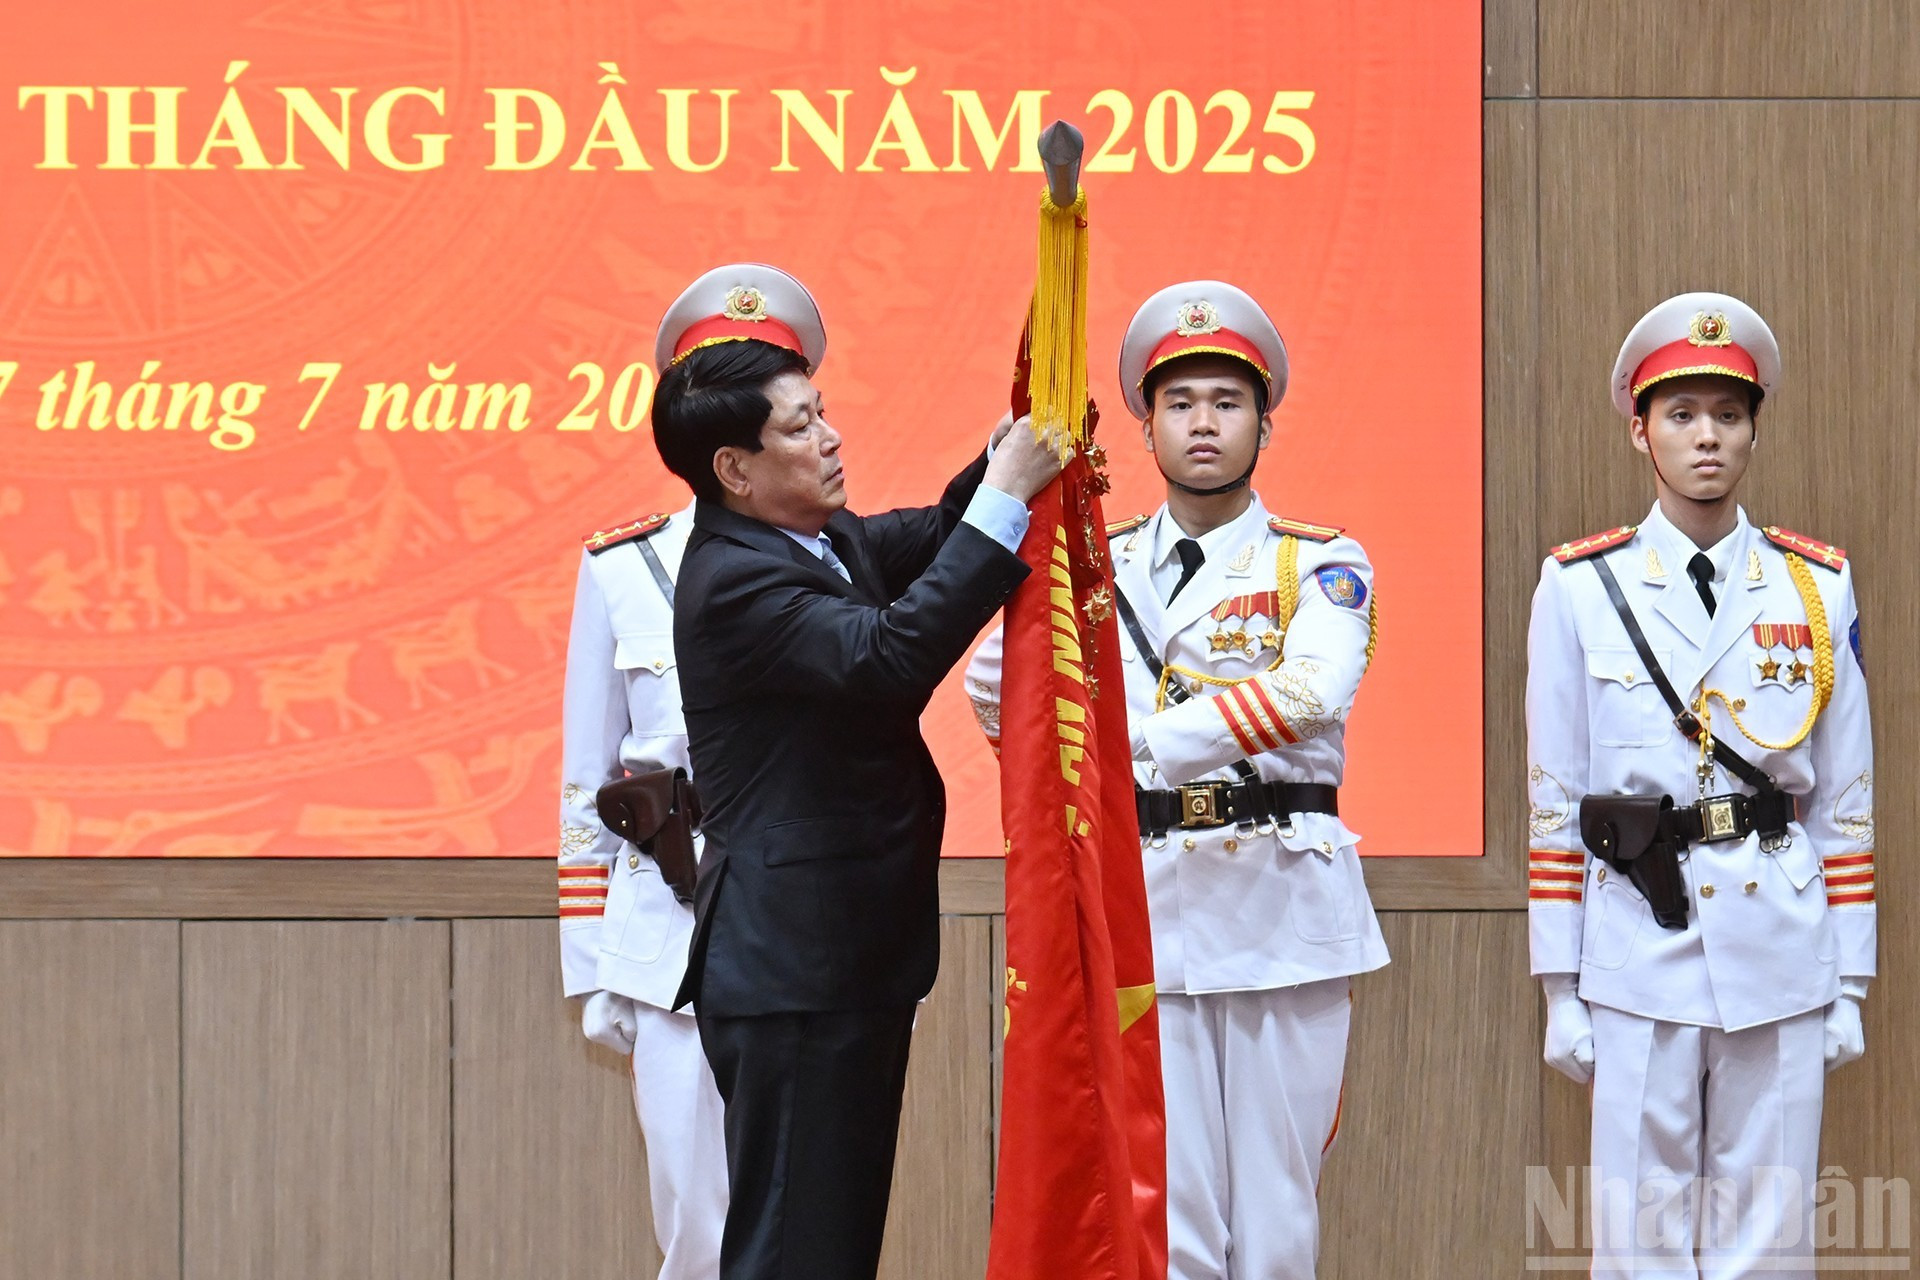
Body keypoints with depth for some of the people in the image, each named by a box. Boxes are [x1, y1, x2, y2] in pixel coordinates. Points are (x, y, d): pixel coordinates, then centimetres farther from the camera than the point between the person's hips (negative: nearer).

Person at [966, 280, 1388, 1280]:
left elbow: (1313, 690, -17)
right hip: (1145, 900, 1)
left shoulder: (1321, 564, 4)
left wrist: (1151, 739, -27)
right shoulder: (1099, 569, 12)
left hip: (1285, 905, -1)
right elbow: (1001, 688, -3)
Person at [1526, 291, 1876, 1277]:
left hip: (1781, 958, 1)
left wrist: (1851, 987, 6)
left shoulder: (1818, 589, 7)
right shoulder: (1579, 588, 3)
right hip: (1638, 960, -1)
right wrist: (1560, 990, 1)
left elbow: (1846, 802, 8)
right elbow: (1554, 803, 3)